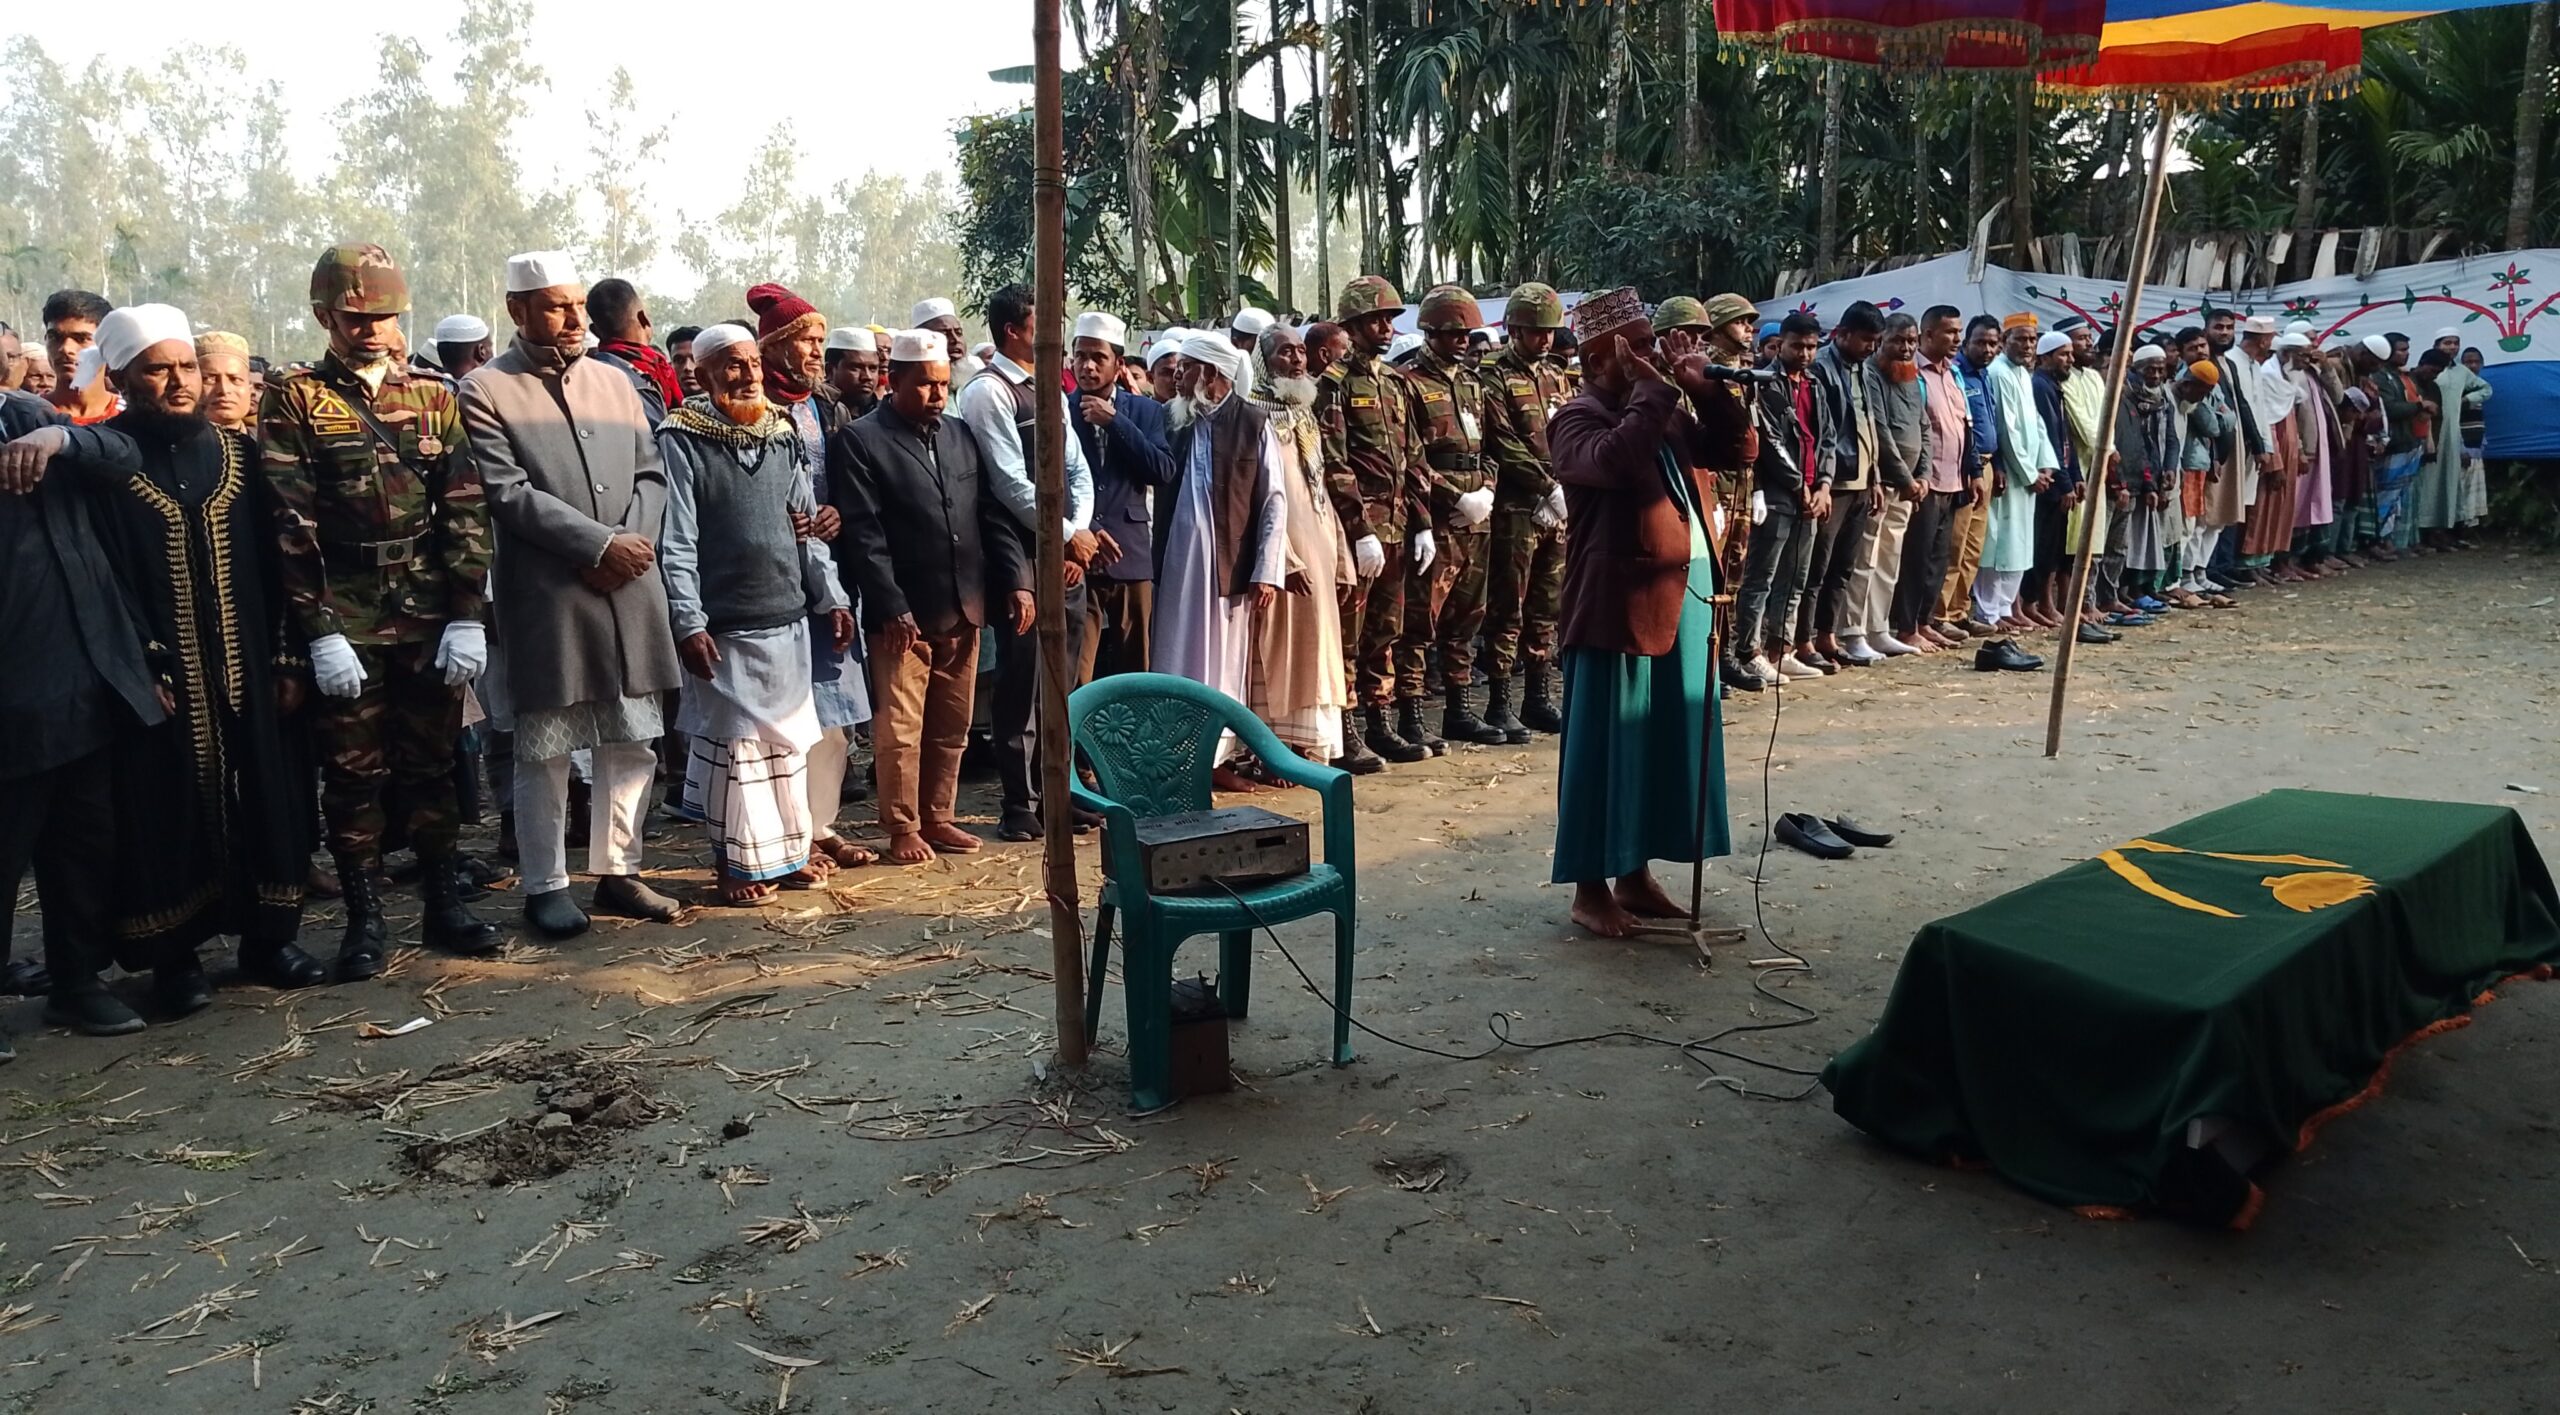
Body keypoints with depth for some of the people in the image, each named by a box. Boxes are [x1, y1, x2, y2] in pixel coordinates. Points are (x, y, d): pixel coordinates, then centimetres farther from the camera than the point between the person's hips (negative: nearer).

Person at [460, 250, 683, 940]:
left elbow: (651, 473, 11)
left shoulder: (615, 383, 15)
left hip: (628, 592, 5)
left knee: (632, 742, 9)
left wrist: (634, 543, -7)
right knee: (545, 751, 3)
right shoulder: (485, 391, -2)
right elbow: (509, 493, -12)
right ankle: (546, 885, 15)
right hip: (544, 600, -5)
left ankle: (617, 871, 22)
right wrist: (602, 545, -16)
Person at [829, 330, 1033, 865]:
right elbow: (863, 535, -10)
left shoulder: (960, 434, 14)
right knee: (900, 729, 1)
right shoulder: (858, 441, -4)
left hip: (964, 610, 6)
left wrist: (1018, 579, 2)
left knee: (951, 729, 12)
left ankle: (937, 818, 24)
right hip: (904, 615, -5)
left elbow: (992, 514, 13)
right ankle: (903, 829, 13)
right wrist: (891, 608, -16)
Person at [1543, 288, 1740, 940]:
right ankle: (1591, 887, 9)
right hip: (1618, 601, -8)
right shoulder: (1577, 419, -8)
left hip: (1684, 594, 8)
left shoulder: (1665, 411, 16)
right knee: (1605, 745, -1)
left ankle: (1636, 874, 25)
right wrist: (1654, 390, -18)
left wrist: (1713, 396, 5)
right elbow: (1613, 460, -29)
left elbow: (1732, 454, 20)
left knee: (1668, 741, 13)